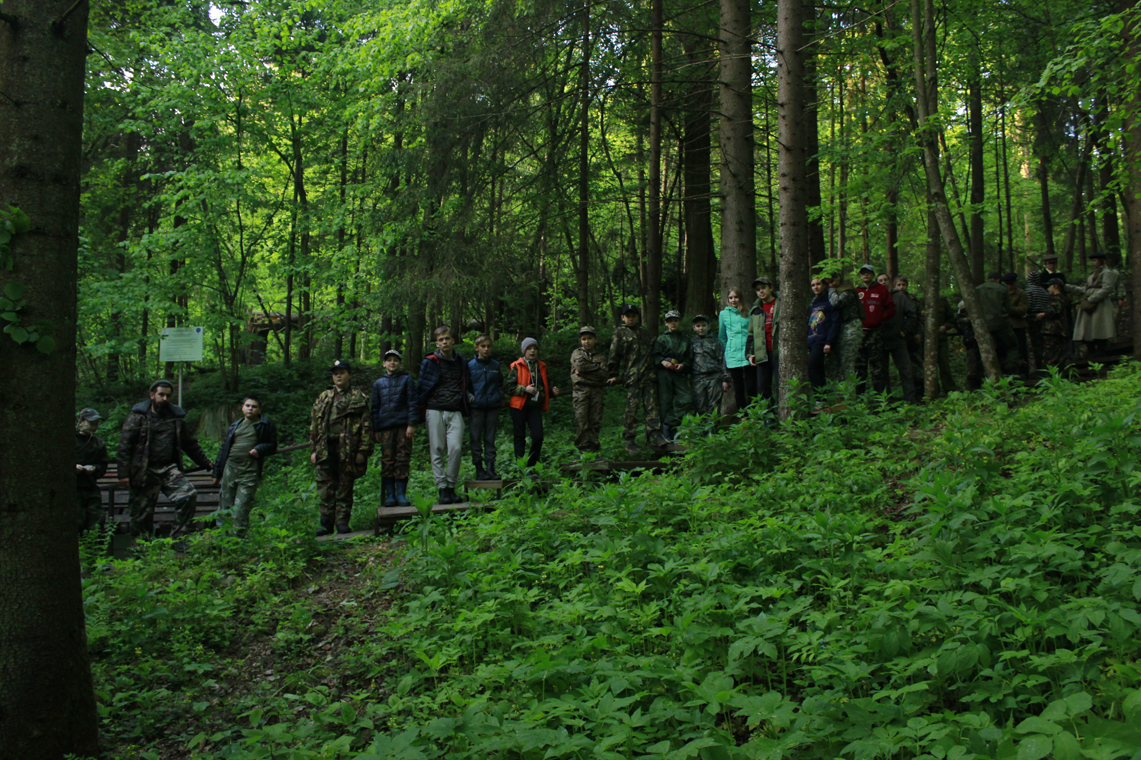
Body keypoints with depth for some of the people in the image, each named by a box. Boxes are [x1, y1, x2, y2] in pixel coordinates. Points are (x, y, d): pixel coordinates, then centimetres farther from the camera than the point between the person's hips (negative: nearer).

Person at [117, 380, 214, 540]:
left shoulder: (176, 417, 13)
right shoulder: (138, 416, 1)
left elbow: (190, 444, 23)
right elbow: (124, 446, -3)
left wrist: (206, 464, 25)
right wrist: (123, 473, -11)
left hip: (169, 469, 3)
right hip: (145, 472, -3)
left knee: (189, 495, -17)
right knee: (142, 515, 0)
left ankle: (178, 537, -6)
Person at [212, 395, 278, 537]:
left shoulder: (265, 425, 7)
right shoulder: (235, 426, 18)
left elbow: (272, 446, 9)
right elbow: (223, 449, 21)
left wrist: (259, 449, -12)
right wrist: (217, 472, 19)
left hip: (250, 472, -4)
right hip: (230, 468, 4)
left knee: (241, 508, -8)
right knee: (225, 505, 6)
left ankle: (238, 538, -1)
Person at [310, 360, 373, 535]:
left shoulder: (359, 398, 6)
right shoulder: (323, 398, 16)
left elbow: (366, 426, 1)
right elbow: (314, 424, 17)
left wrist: (363, 450, -7)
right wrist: (314, 449, 9)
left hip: (348, 449, -3)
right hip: (326, 448, 3)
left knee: (345, 487, 1)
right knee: (326, 487, 1)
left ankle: (342, 521, 8)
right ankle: (326, 522, 7)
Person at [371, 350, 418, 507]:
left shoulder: (406, 380, 9)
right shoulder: (378, 383, 16)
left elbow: (413, 402, 5)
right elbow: (375, 407, 19)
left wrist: (411, 424, -5)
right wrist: (375, 429, 12)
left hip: (403, 425, -2)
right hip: (385, 427, 2)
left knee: (403, 459, -5)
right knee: (387, 460, -2)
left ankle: (401, 494, -1)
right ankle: (390, 495, 1)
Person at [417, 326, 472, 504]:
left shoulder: (461, 362, 15)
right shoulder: (430, 362, 6)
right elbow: (421, 388, 10)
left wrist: (470, 398, 10)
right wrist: (420, 412, 8)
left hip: (455, 412, 2)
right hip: (435, 411, -1)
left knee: (456, 448, -12)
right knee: (437, 450, -3)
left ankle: (451, 486, 1)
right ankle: (442, 488, 2)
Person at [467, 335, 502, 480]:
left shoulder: (496, 366, 9)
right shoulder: (470, 365, 1)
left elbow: (500, 384, 18)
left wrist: (500, 397, 3)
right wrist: (470, 397, -9)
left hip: (492, 407, 2)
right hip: (477, 407, -2)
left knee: (490, 439, 6)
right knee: (476, 438, 1)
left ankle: (490, 468, 9)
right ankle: (479, 469, 7)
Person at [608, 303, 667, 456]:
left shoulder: (644, 332, 21)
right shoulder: (620, 333, 7)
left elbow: (653, 350, 30)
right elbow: (613, 355, 4)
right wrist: (614, 374, 0)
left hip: (648, 375, 4)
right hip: (631, 375, -4)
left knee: (652, 405, -2)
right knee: (631, 407, -7)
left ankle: (655, 435, 0)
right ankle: (629, 442, -2)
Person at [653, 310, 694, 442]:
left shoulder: (685, 339, 16)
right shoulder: (661, 339, 8)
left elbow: (689, 358, 14)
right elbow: (655, 356, 3)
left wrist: (683, 364, -6)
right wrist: (663, 362, -16)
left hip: (679, 373, 3)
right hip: (664, 373, -3)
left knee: (687, 398, -13)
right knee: (666, 401, -3)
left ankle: (668, 425, -7)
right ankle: (670, 431, 5)